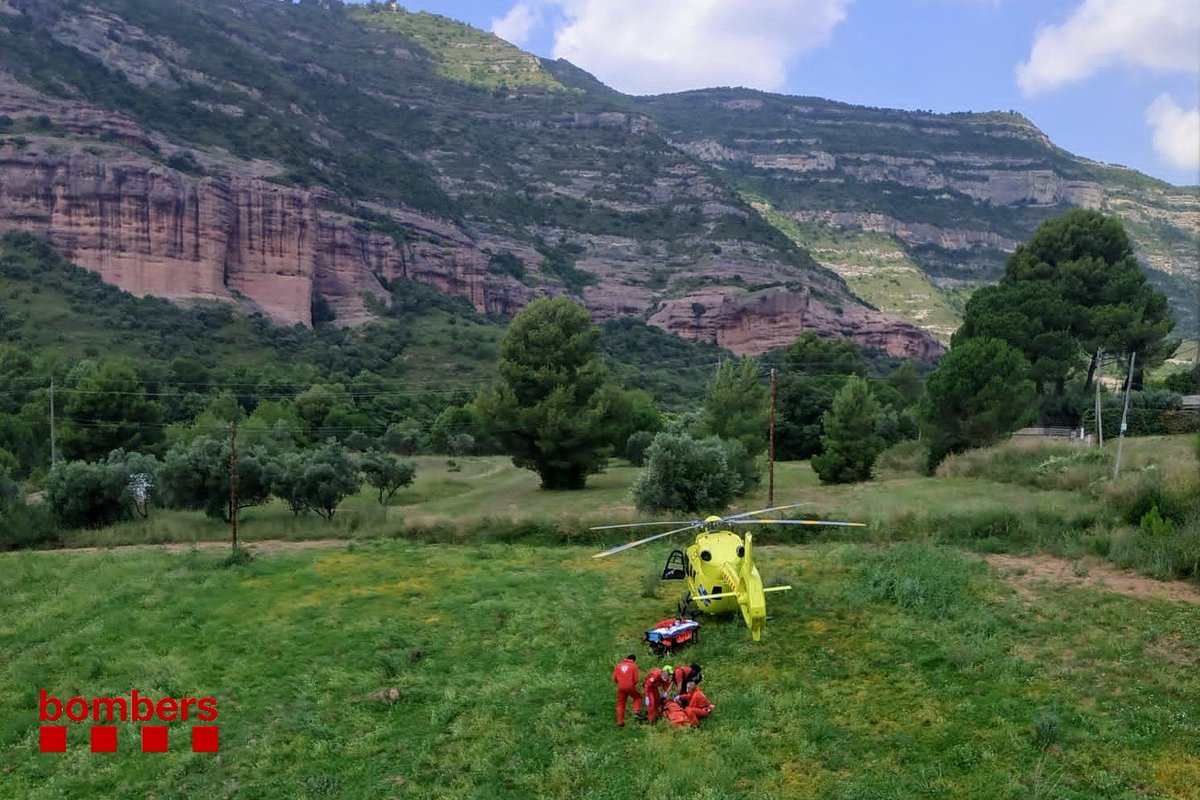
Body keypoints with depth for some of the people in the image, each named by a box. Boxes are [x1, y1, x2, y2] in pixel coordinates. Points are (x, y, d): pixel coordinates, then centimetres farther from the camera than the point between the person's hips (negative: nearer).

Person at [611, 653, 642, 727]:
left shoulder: (618, 665, 9)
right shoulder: (633, 666, -2)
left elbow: (614, 677, 7)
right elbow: (636, 678, -4)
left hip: (621, 687, 3)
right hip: (630, 686, -3)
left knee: (620, 704, 11)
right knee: (638, 697, 24)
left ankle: (620, 721, 12)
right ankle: (637, 711, 8)